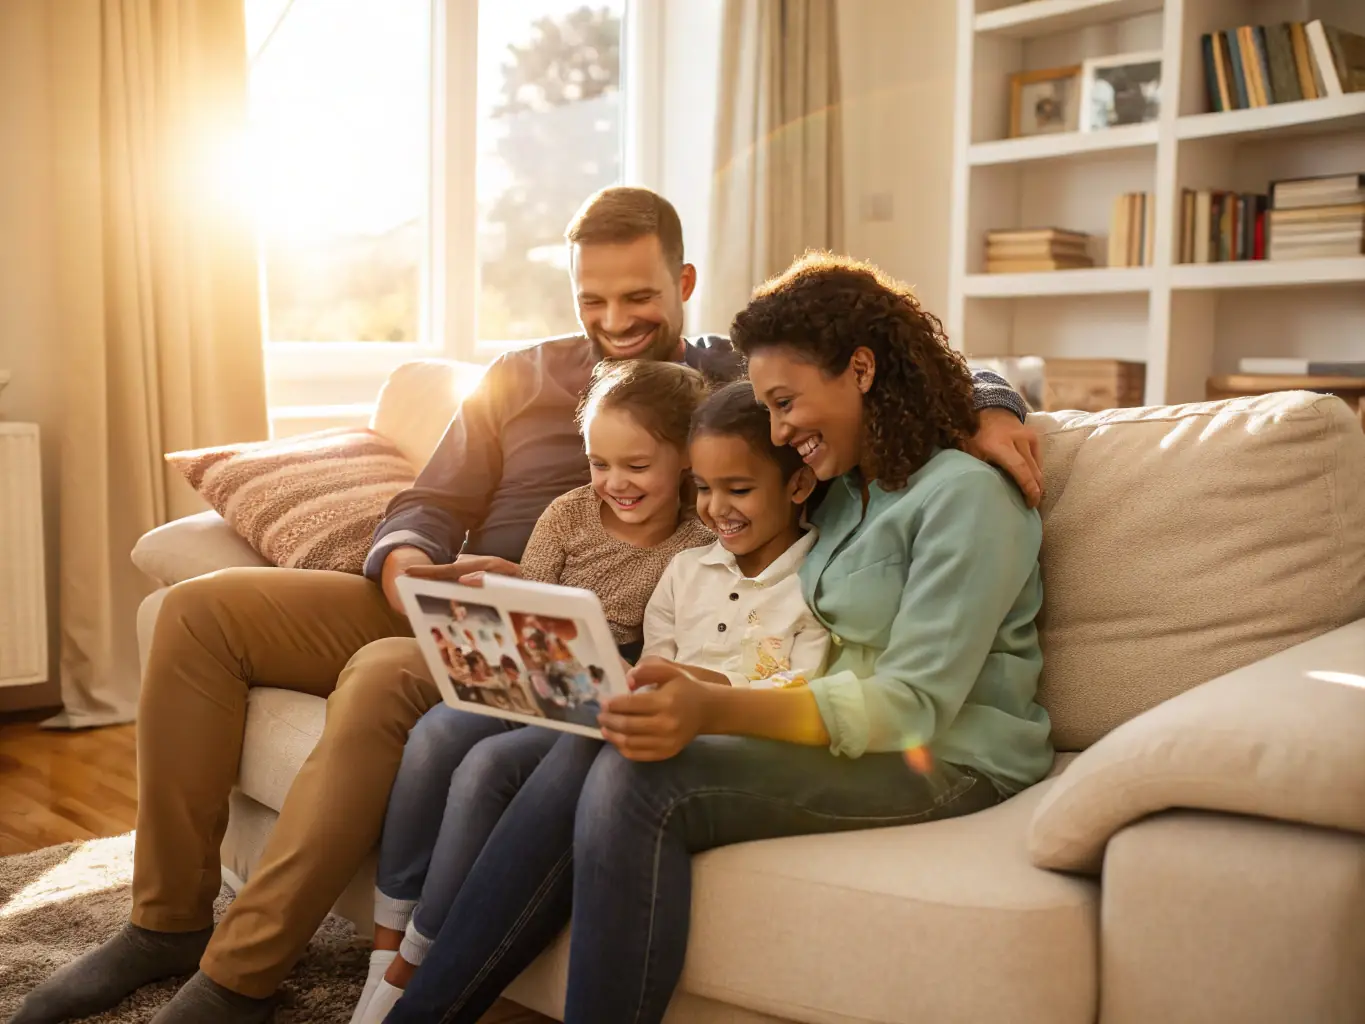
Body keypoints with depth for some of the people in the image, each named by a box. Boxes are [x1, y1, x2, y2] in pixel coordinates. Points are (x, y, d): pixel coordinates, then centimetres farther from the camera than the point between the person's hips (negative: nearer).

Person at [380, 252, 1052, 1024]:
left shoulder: (966, 495, -11)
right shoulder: (845, 491, 16)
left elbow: (914, 703, -20)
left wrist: (715, 711, -33)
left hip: (946, 762, -7)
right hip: (851, 734, 7)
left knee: (641, 783, -27)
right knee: (587, 753, -17)